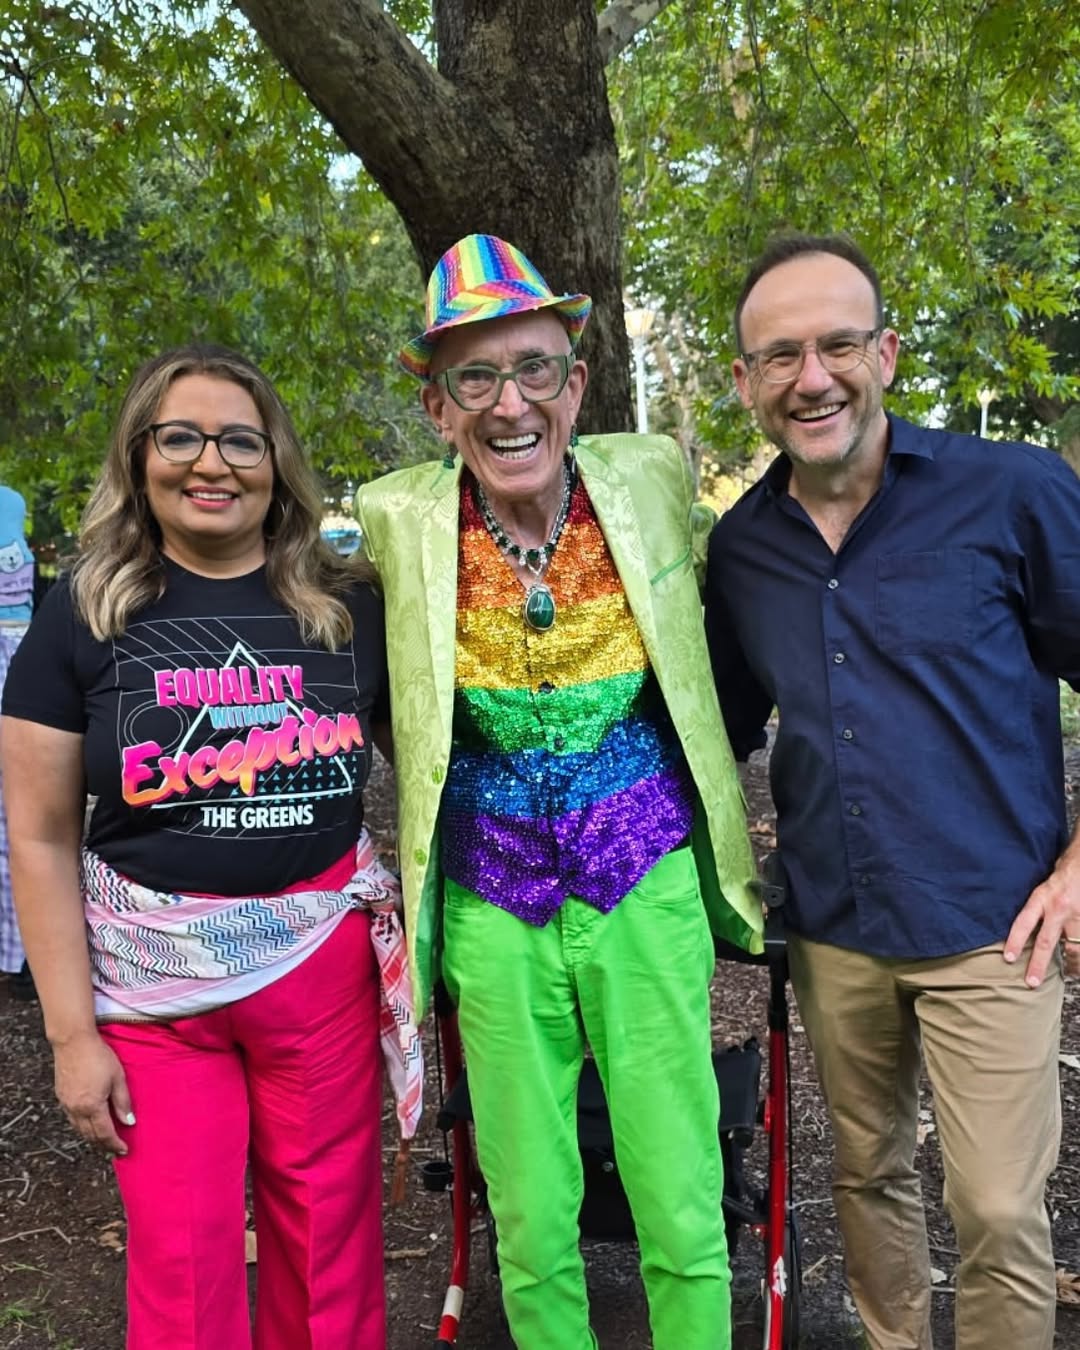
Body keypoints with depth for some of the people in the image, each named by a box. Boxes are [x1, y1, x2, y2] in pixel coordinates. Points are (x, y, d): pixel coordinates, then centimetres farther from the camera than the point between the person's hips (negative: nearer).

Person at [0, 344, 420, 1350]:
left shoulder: (347, 606, 1)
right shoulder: (85, 615, -2)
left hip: (324, 957, 1)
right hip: (151, 978, -1)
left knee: (328, 1231, 11)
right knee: (180, 1250, 7)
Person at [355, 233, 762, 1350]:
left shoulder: (653, 476, -7)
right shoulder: (394, 517, -8)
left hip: (649, 889, 0)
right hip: (492, 908, 0)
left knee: (683, 1222, 7)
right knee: (529, 1228, 12)